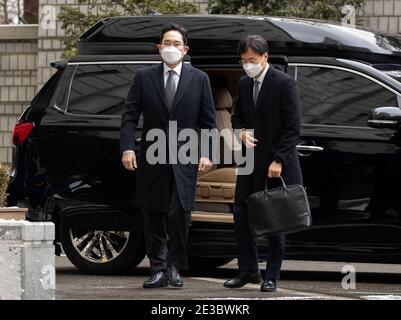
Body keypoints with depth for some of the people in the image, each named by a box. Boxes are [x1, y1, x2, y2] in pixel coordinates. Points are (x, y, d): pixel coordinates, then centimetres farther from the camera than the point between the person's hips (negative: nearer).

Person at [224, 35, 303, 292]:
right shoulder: (244, 84, 10)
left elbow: (293, 127, -14)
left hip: (277, 164, -6)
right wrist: (242, 132, -1)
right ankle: (248, 271, 17)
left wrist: (278, 161, -18)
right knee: (241, 215, 5)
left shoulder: (284, 83, -11)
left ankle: (271, 277, 8)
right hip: (250, 163, 6)